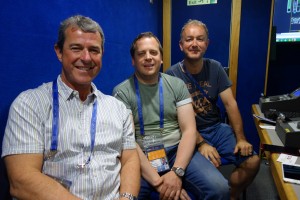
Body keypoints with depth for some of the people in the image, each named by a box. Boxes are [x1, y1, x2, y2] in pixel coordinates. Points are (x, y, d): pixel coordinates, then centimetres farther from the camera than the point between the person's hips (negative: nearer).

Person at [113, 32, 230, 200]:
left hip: (178, 151, 2)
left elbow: (189, 130, -2)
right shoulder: (122, 91, -3)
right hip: (141, 157, -2)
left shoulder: (177, 85, 5)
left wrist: (176, 172, -16)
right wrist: (156, 180, -18)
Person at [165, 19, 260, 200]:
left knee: (253, 161, -9)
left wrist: (240, 138, -10)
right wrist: (201, 143, -23)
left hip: (217, 128, 5)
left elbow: (230, 104, -1)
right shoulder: (172, 74, -12)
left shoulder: (215, 68, 1)